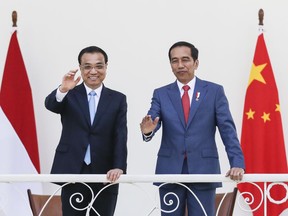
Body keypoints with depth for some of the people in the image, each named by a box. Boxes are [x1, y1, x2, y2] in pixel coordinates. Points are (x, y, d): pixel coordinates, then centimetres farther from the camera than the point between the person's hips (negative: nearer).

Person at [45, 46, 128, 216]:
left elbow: (120, 136, -2)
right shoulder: (69, 95, 5)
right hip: (72, 173, 0)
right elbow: (50, 105, -16)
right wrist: (62, 90, -38)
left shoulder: (118, 99, 6)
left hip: (105, 175, 1)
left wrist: (119, 167, -17)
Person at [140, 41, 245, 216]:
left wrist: (237, 164, -13)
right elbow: (151, 122, -3)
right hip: (170, 172, 2)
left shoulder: (215, 91, 4)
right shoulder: (161, 94, 9)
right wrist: (148, 130, -29)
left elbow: (228, 130, -1)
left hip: (203, 170, -2)